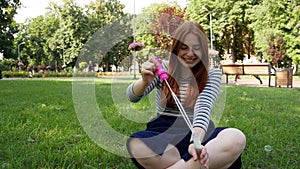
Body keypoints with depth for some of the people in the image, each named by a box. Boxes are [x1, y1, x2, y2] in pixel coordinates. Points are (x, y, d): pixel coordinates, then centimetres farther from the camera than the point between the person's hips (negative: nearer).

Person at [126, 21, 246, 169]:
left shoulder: (212, 75, 5)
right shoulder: (162, 69, 8)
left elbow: (203, 108, -12)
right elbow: (132, 97, -3)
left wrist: (196, 140, -34)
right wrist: (145, 82, -28)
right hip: (163, 134, 0)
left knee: (236, 139, -32)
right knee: (136, 145, -36)